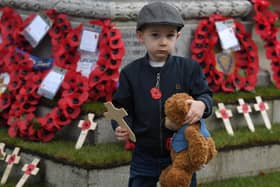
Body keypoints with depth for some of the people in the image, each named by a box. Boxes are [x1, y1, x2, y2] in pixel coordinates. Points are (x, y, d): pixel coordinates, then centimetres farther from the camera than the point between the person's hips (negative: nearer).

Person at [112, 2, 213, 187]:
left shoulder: (189, 67, -4)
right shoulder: (131, 72, -3)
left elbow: (205, 95, -5)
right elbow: (123, 108, 1)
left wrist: (201, 104, -29)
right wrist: (122, 127, -19)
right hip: (144, 156, 1)